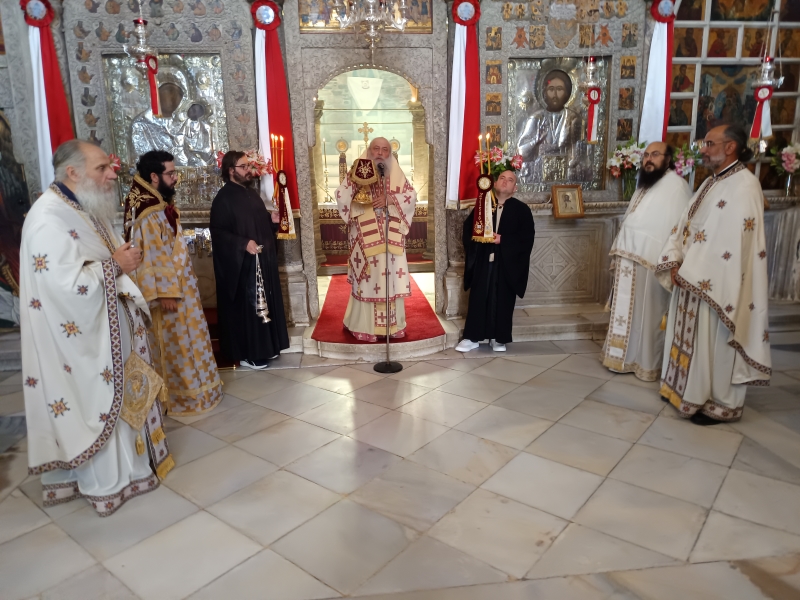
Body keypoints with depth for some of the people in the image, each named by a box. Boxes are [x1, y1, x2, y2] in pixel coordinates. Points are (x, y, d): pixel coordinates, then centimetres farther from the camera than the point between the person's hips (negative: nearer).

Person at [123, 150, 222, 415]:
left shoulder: (160, 205, 10)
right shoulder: (148, 213, -21)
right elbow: (151, 257, -23)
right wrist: (165, 293, -23)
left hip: (177, 285, 10)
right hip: (167, 289, -10)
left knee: (180, 341, 18)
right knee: (173, 343, 2)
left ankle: (185, 389, 30)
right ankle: (177, 396, 15)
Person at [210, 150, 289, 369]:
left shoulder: (252, 193, 13)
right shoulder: (223, 198, -12)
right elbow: (218, 232, -17)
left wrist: (273, 220, 2)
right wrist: (243, 244, -27)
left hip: (264, 259, 9)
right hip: (241, 264, -8)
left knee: (266, 302, 14)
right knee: (247, 306, -2)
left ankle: (267, 346, 26)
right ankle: (247, 353, 9)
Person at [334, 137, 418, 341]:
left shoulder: (397, 174, 10)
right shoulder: (358, 172, 4)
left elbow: (412, 197, 3)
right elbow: (341, 196, -4)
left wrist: (391, 199, -11)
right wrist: (354, 183, -19)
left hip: (391, 235, 3)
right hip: (365, 235, -2)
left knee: (392, 276, 3)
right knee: (367, 277, -4)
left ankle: (392, 324, 15)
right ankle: (364, 326, 6)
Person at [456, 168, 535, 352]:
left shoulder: (522, 209, 2)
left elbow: (527, 236, -7)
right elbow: (468, 227, 11)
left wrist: (503, 240, -16)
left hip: (507, 263, -2)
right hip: (482, 260, 2)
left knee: (503, 300, 4)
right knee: (478, 298, 2)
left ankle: (499, 338, 17)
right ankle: (472, 337, 11)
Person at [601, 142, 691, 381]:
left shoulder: (675, 185, -10)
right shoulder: (645, 184, 18)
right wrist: (620, 253, 15)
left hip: (652, 263, -8)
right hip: (630, 261, 8)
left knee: (647, 314, 0)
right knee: (629, 312, 13)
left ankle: (647, 363, 12)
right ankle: (627, 357, 24)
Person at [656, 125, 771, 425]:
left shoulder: (744, 186, -15)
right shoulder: (710, 183, 13)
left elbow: (733, 242, -22)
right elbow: (684, 225, 10)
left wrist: (692, 273, -19)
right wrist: (675, 263, -4)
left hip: (715, 283, -8)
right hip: (692, 279, 9)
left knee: (714, 343, 2)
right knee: (692, 339, 16)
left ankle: (719, 404, 17)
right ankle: (686, 388, 30)